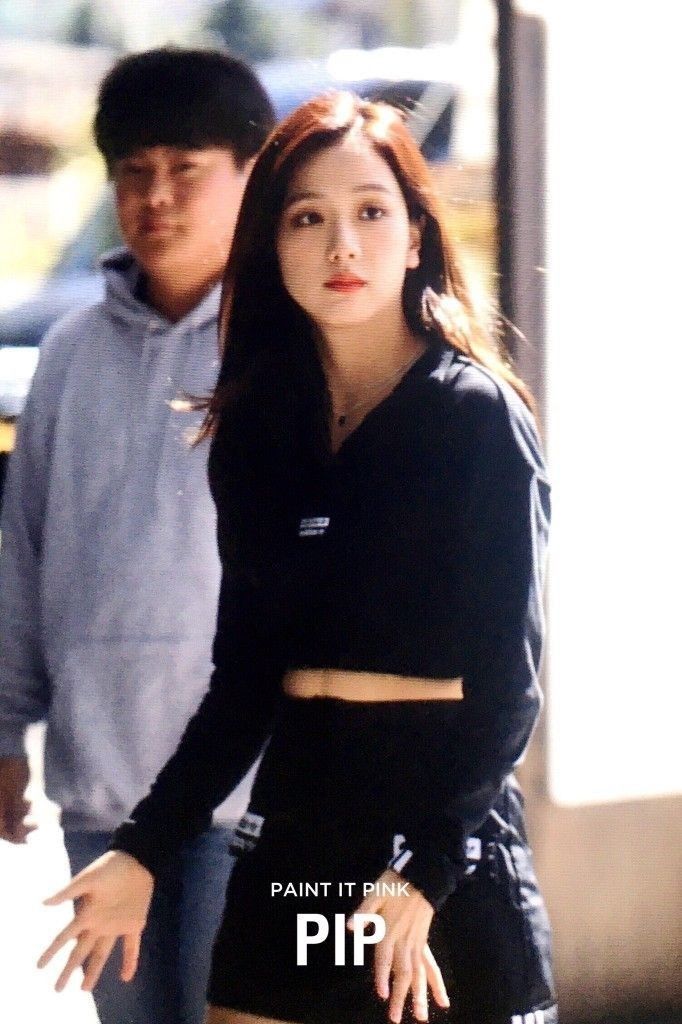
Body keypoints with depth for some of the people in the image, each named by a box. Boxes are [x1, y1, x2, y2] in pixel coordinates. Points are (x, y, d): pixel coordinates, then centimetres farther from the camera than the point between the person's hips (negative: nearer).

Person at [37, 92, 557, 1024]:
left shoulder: (477, 415, -6)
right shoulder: (261, 425, 9)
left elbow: (506, 679, -10)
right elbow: (244, 676, 12)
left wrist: (426, 871, -20)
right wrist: (144, 851, 4)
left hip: (447, 816, -5)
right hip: (295, 822, 5)